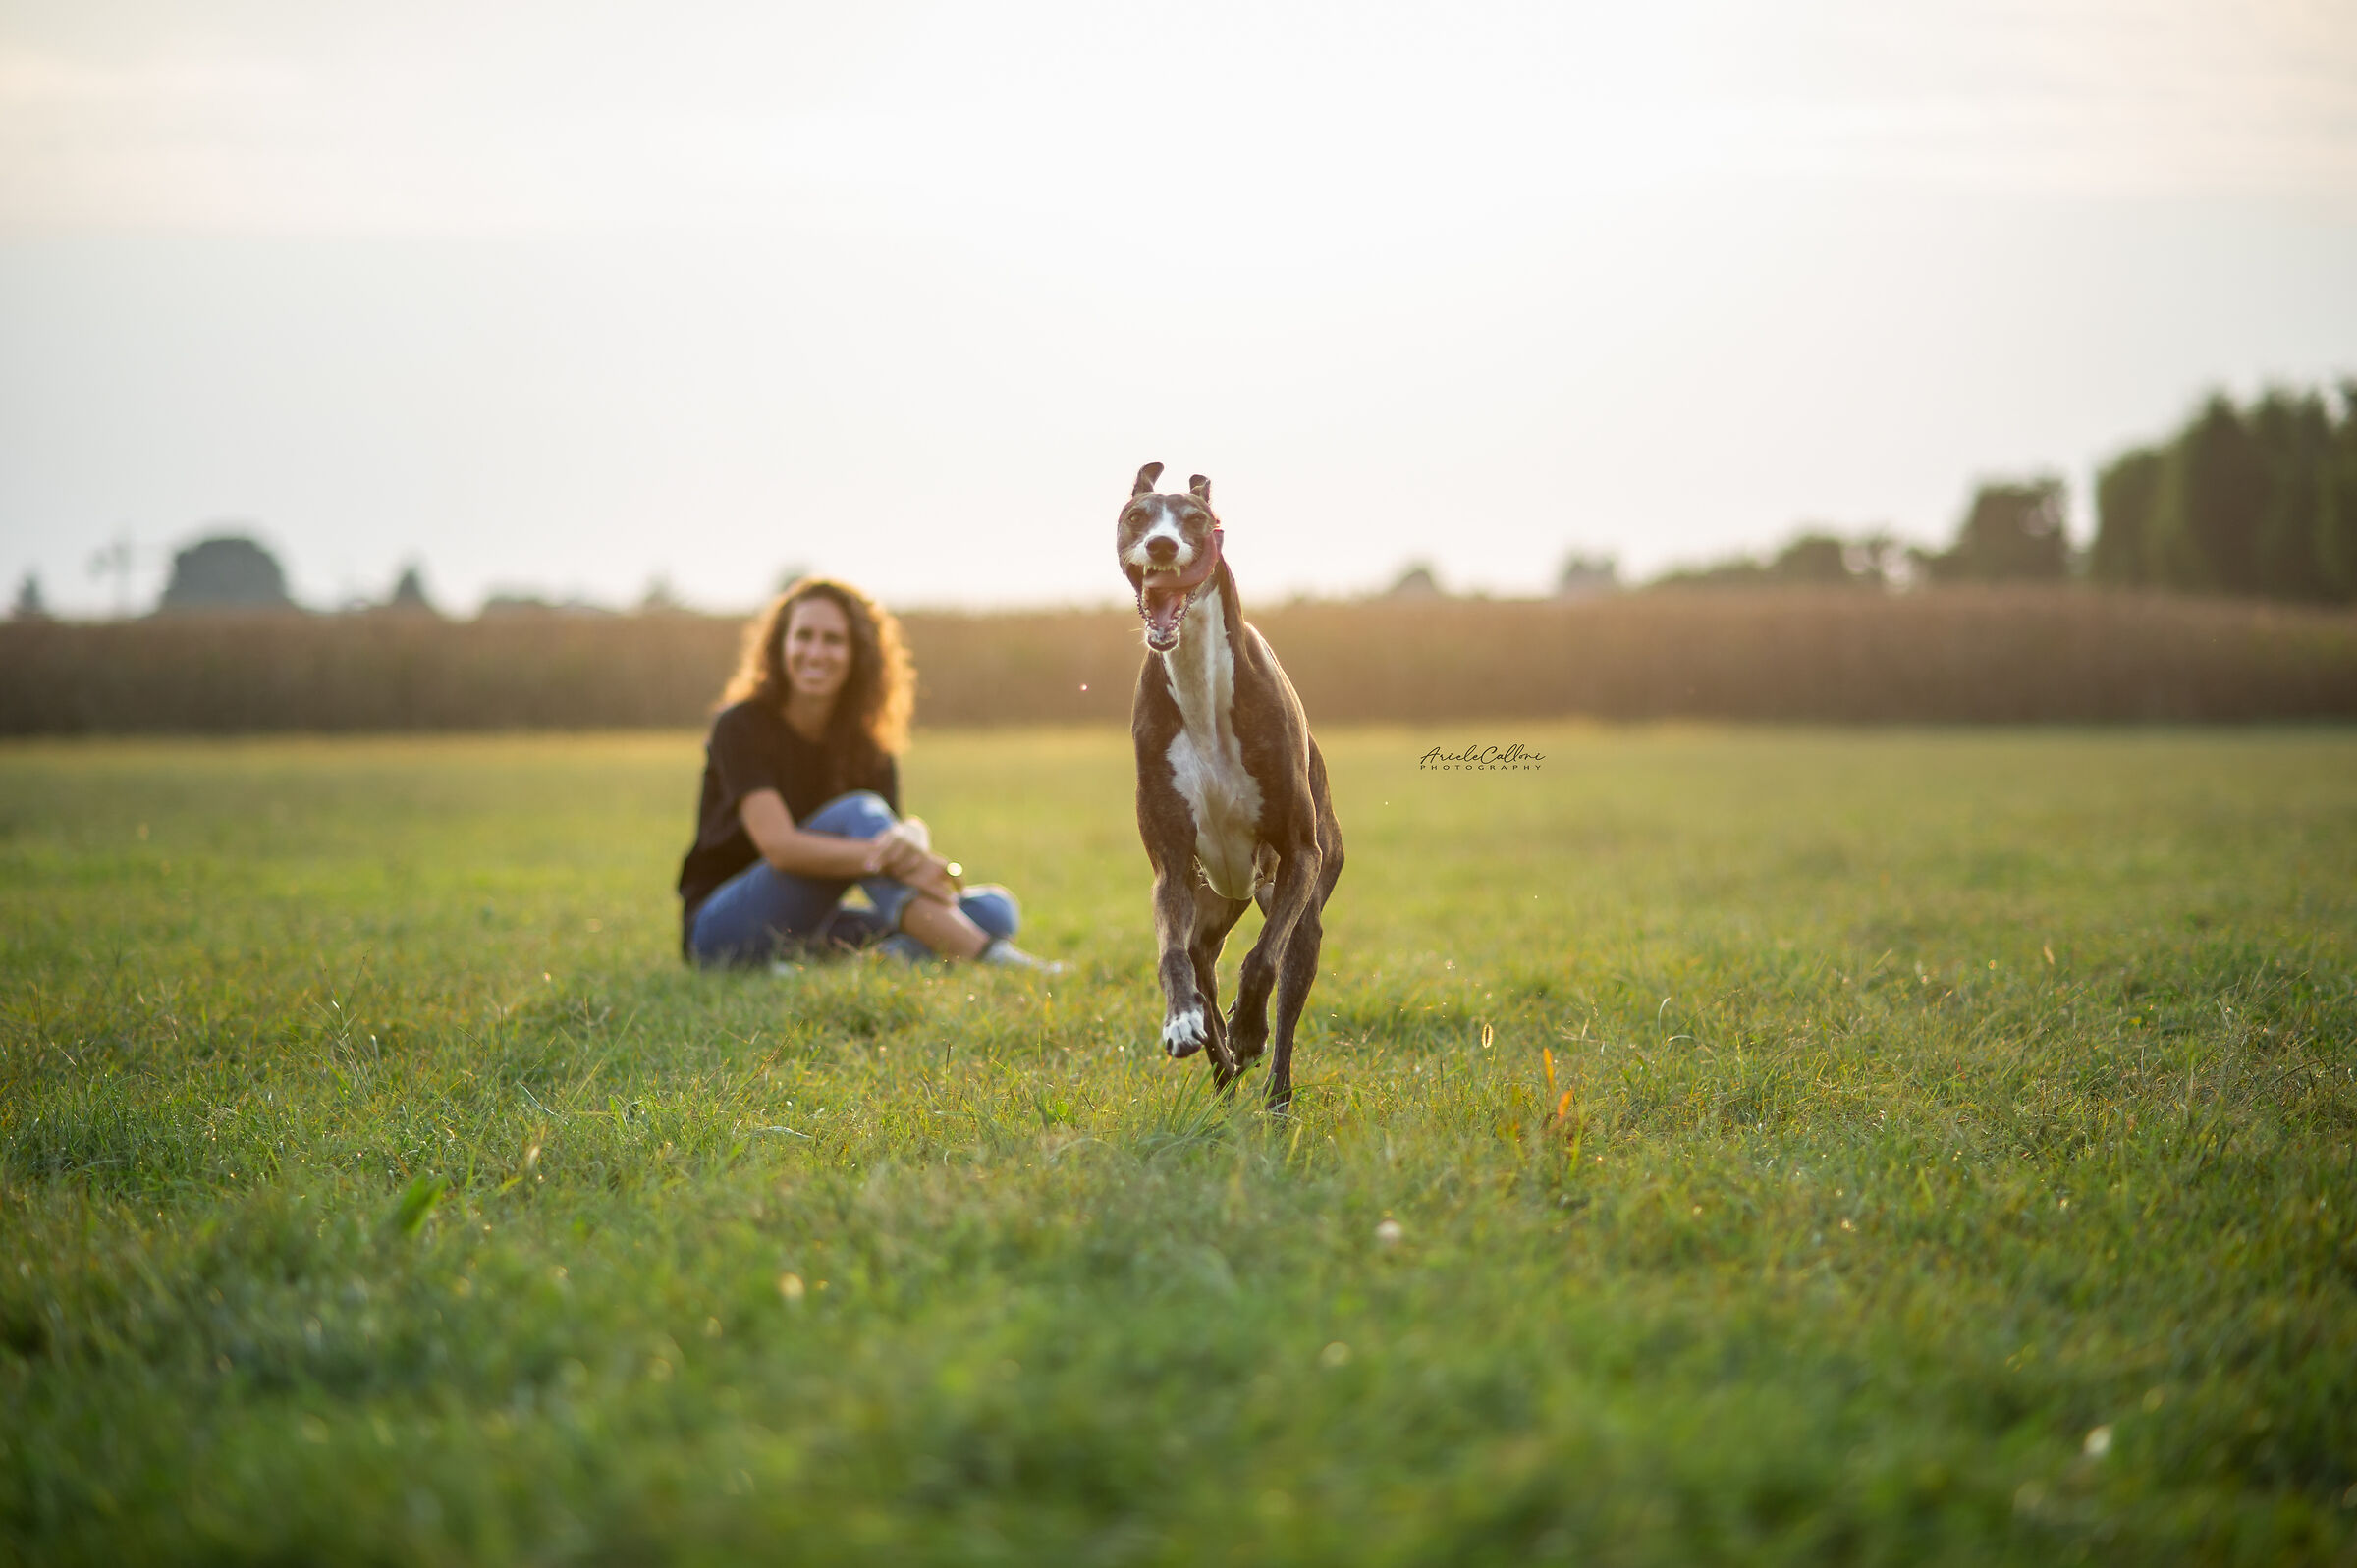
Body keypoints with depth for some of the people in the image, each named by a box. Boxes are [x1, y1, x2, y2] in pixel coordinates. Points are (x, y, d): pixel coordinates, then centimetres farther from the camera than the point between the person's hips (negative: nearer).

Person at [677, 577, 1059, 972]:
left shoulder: (867, 747, 6)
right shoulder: (742, 726, -10)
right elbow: (778, 844, -25)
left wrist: (909, 840, -36)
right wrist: (885, 856, -37)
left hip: (814, 930, 6)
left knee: (994, 908, -11)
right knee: (857, 814, -29)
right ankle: (985, 955, -46)